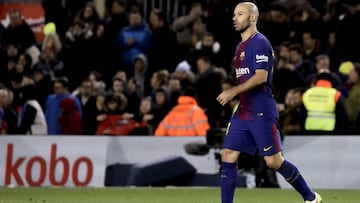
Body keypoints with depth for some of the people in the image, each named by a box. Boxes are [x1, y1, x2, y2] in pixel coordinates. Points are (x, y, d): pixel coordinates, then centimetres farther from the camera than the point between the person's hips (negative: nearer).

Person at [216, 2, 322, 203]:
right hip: (242, 113, 9)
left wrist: (233, 92, -23)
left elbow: (260, 77, -21)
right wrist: (233, 96, 15)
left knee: (274, 161, -5)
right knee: (228, 157, 0)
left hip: (262, 114, -9)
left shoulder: (260, 43, -11)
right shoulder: (240, 46, 17)